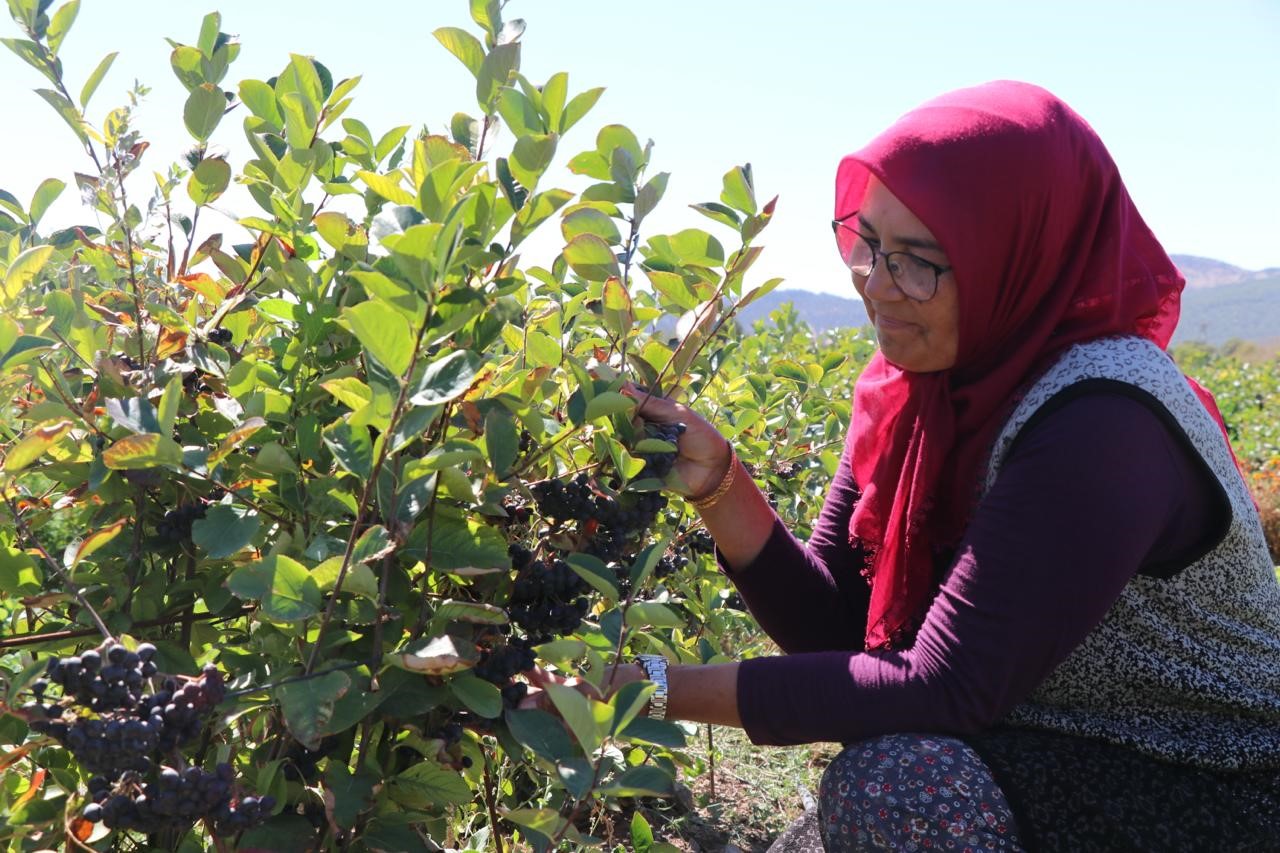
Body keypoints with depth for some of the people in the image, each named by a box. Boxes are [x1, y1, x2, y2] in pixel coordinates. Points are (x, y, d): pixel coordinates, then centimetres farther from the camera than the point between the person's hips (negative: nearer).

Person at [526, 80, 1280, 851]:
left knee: (891, 783, -25)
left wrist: (664, 689, -28)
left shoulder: (1100, 422, -26)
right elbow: (835, 624, -3)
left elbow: (948, 688, -28)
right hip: (1049, 760, 7)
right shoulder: (913, 391, -3)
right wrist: (718, 487, -18)